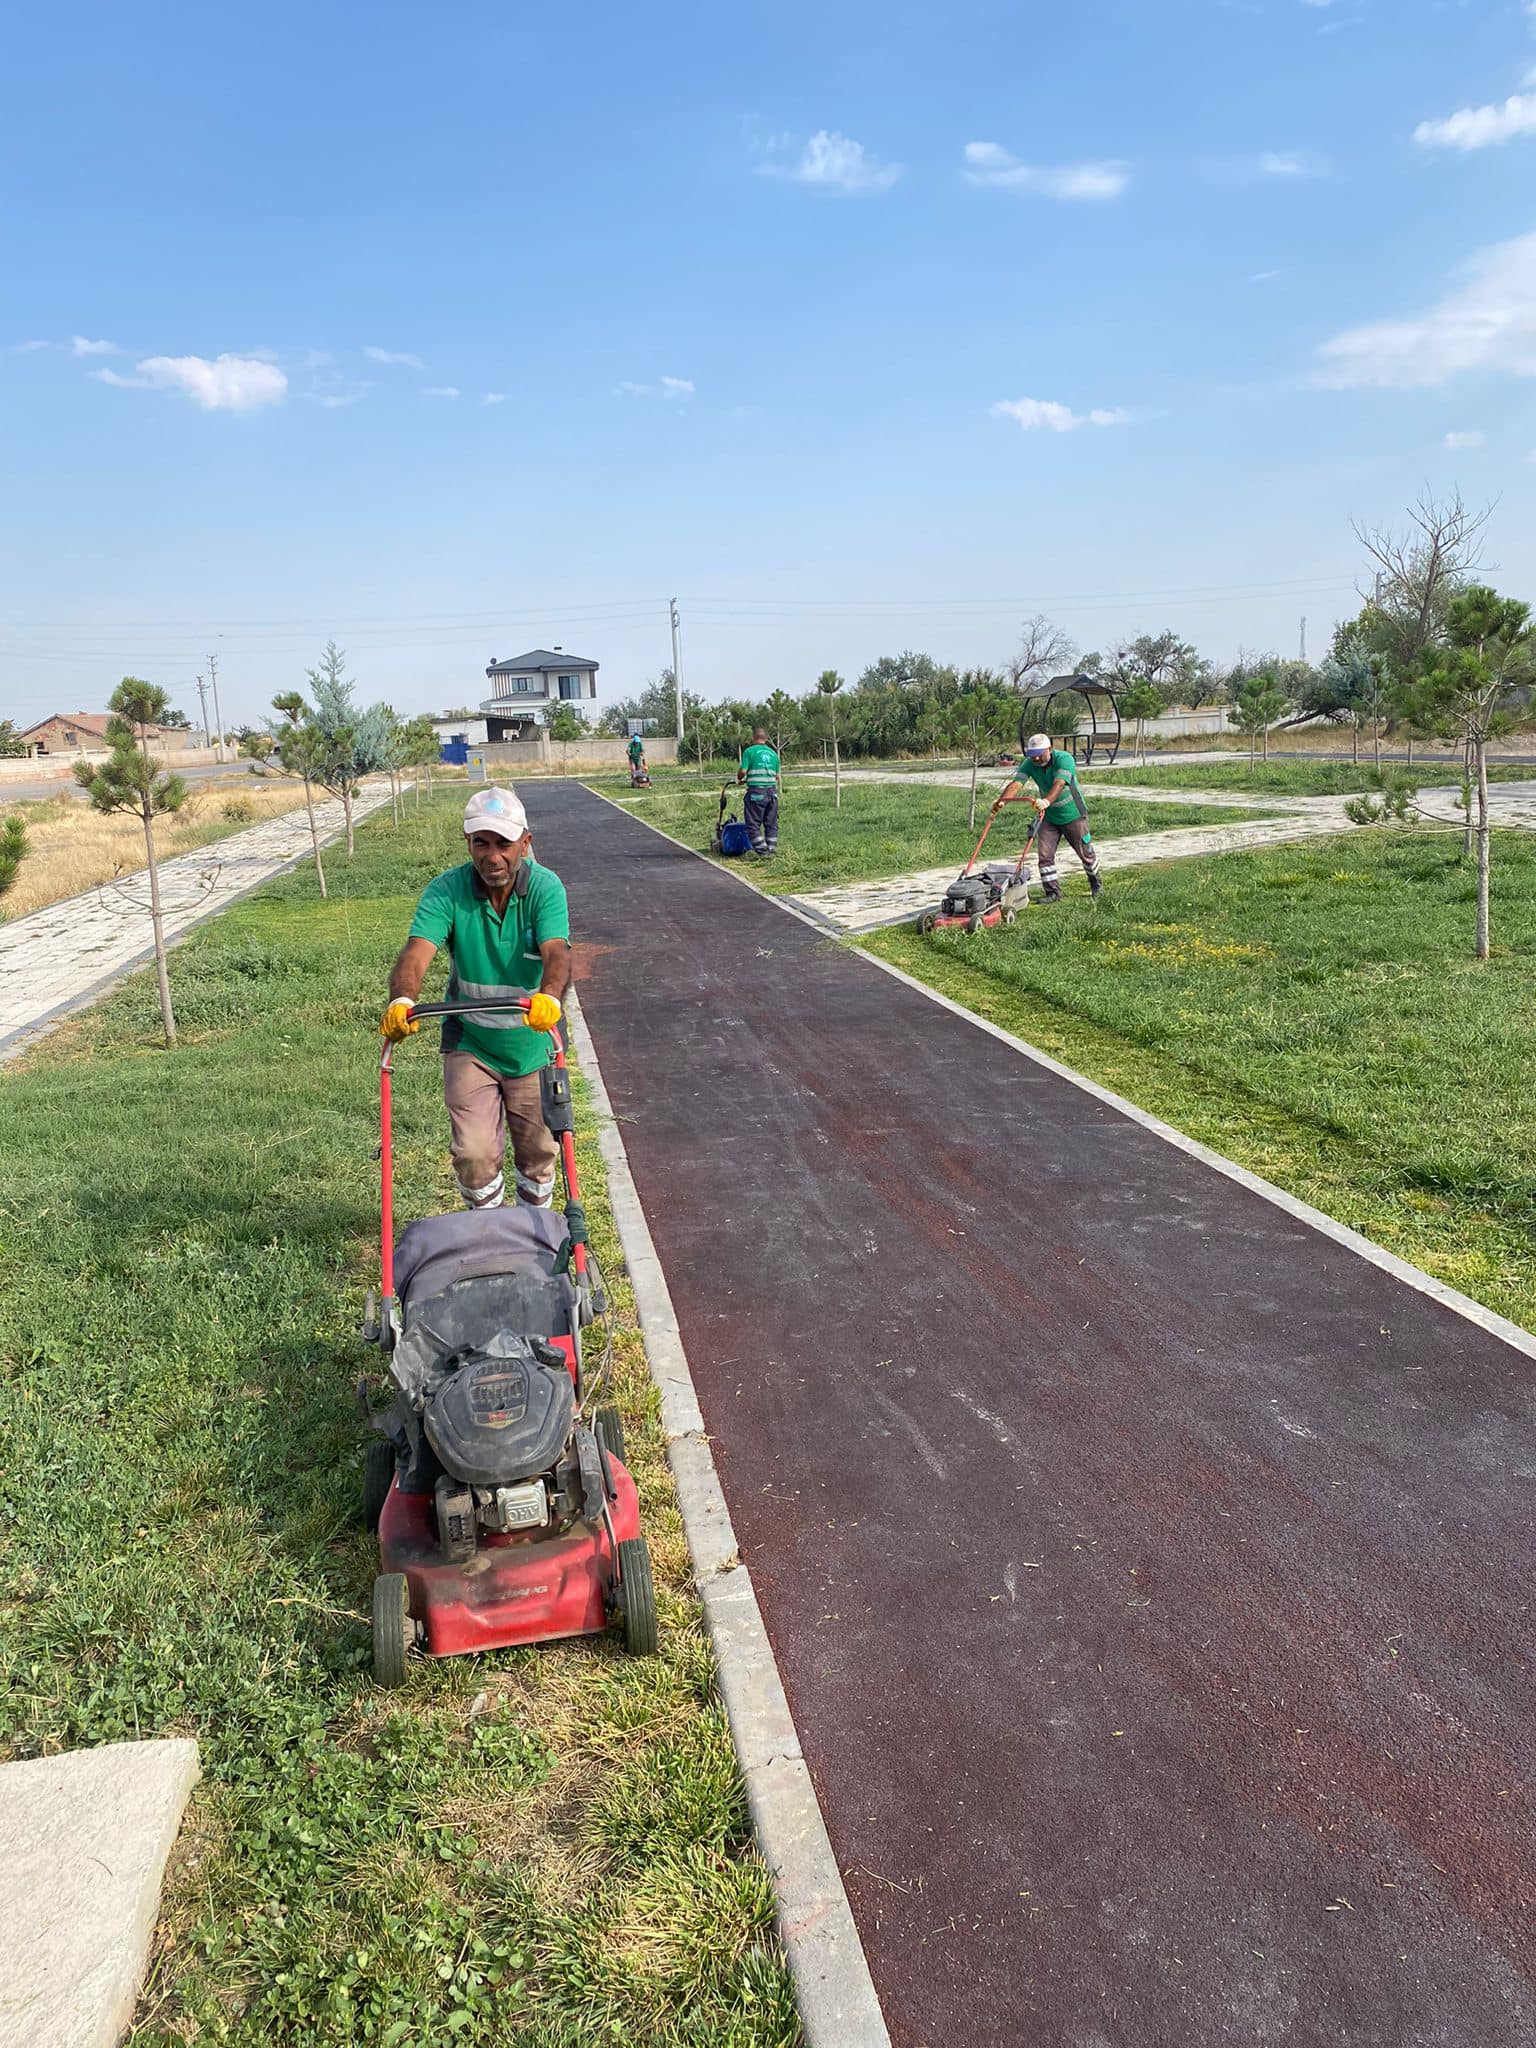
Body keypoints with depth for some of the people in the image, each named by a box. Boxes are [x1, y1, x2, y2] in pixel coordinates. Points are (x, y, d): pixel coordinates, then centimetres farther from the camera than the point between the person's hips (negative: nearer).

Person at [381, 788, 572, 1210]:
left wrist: (549, 997, -55)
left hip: (534, 1046, 0)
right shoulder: (446, 891, -16)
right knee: (474, 1152, -5)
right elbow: (417, 950, -30)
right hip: (469, 1044, 0)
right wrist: (402, 1000, -52)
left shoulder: (545, 887, -16)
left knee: (538, 1152, 13)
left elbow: (556, 952, -33)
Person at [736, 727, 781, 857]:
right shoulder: (773, 753, 13)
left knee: (753, 824, 1)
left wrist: (739, 779, 12)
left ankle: (762, 852, -5)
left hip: (756, 792, -5)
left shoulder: (749, 751, -3)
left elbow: (743, 771, -9)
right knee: (771, 824, 11)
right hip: (772, 791, 5)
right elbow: (777, 776, 14)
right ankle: (771, 850, 13)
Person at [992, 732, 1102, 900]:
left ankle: (1096, 882, 34)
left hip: (1072, 814, -4)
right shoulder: (1029, 764, -12)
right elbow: (1016, 783, -26)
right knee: (1045, 854, -5)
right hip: (1048, 816, 4)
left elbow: (1059, 784, -43)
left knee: (1085, 852, 10)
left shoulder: (1064, 759, -26)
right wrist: (1001, 801, -45)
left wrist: (1046, 801, -62)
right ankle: (1053, 892, 5)